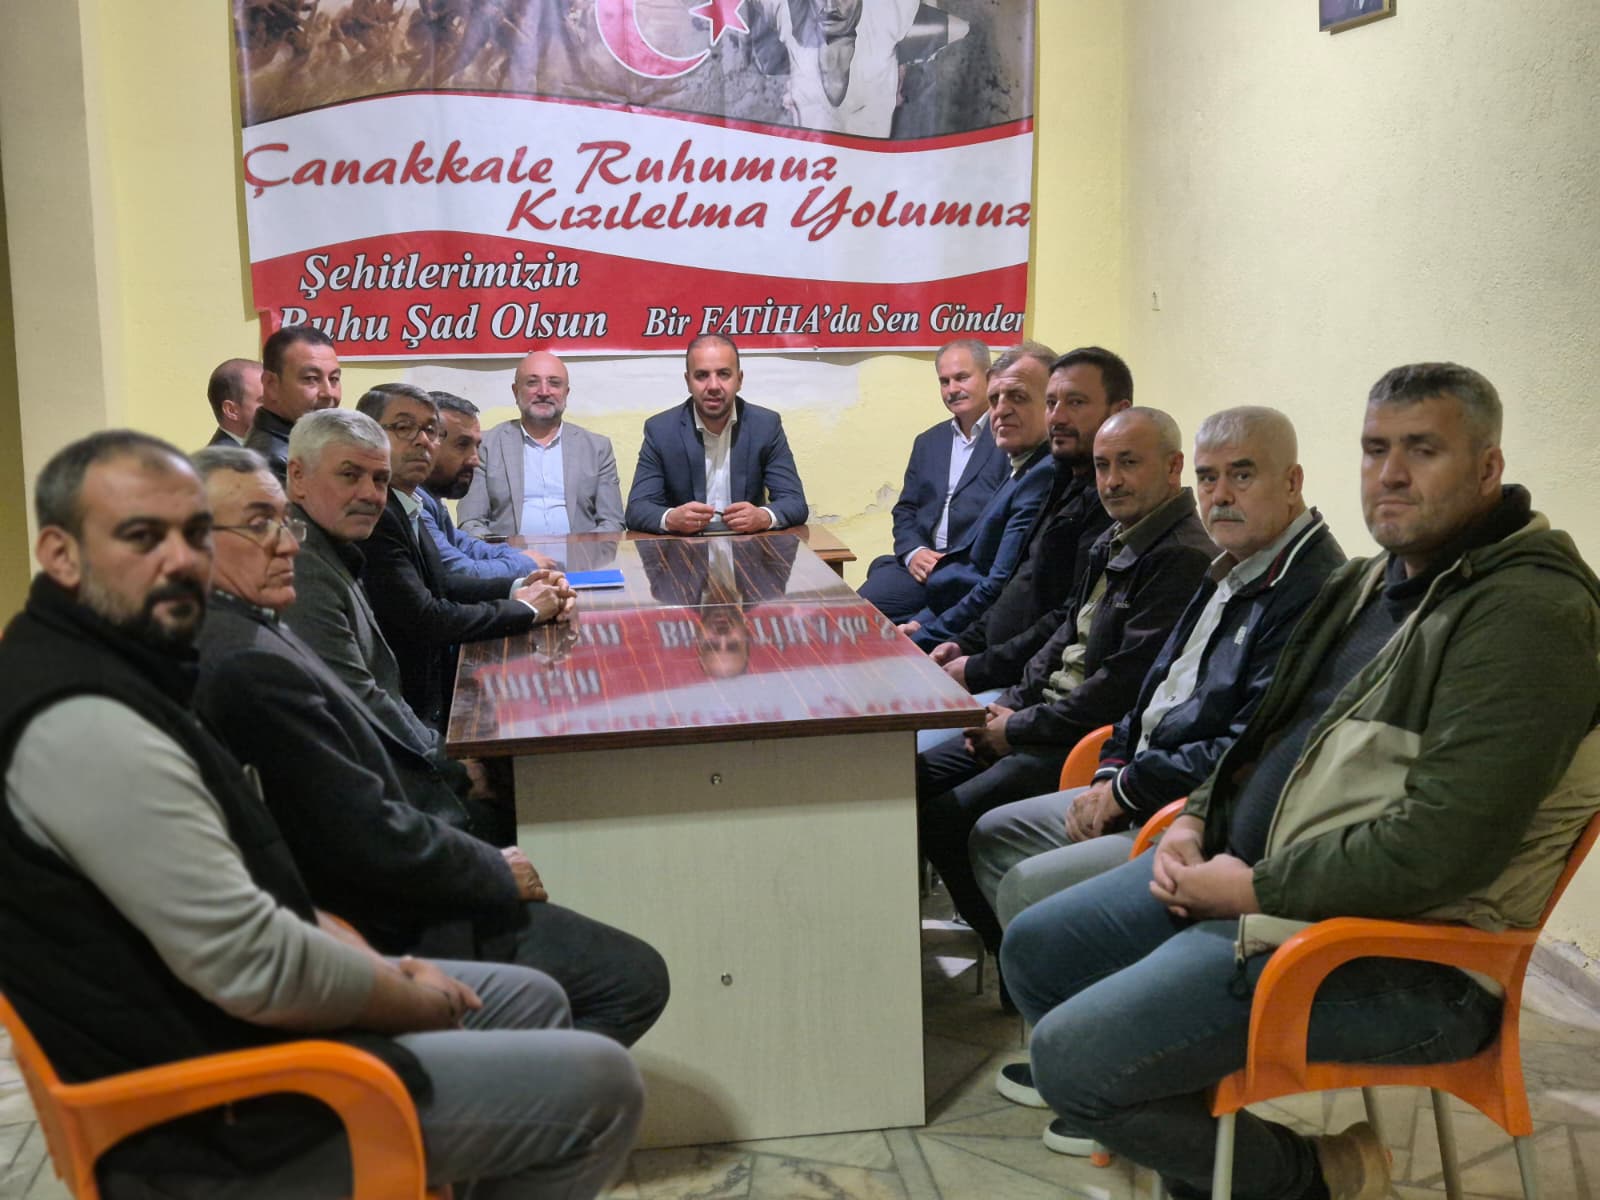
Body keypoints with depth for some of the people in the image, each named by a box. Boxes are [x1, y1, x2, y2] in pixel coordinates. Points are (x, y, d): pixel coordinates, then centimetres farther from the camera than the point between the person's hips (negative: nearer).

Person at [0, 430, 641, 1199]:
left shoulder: (116, 670, 7)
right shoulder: (86, 726, -27)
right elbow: (254, 966, -28)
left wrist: (374, 962, 3)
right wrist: (412, 1001, -11)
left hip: (210, 1020, 11)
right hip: (218, 1116, -11)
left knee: (532, 1001, 20)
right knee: (600, 1086, -8)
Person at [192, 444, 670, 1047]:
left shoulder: (250, 635, 4)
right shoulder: (248, 663, -28)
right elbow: (371, 838, -26)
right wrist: (497, 872, -13)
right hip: (395, 930, -11)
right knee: (636, 978, -8)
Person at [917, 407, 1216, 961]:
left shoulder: (1184, 559, -19)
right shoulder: (1116, 541, 14)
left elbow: (1124, 683, -22)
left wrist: (1019, 729, -14)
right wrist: (1009, 705, 5)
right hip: (1048, 719, 10)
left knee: (944, 821, -19)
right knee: (914, 779, 7)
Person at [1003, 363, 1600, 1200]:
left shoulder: (1527, 613, -18)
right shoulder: (1371, 583, 13)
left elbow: (1444, 842, -26)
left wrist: (1255, 889, -18)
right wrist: (1195, 823, 4)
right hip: (1249, 871, 10)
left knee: (1072, 1058, -17)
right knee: (1034, 951, 13)